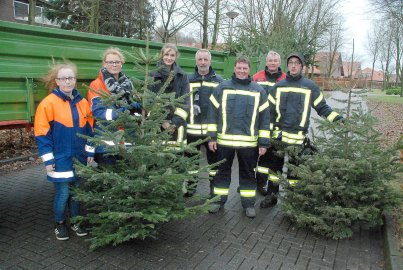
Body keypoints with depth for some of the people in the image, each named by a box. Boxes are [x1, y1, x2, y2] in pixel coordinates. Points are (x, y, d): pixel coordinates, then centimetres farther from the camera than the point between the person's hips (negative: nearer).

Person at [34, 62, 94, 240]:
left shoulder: (82, 103, 4)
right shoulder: (48, 103, -10)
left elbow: (88, 129, 10)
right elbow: (41, 134, -10)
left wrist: (90, 152, 7)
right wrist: (48, 159, -11)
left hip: (80, 158, 4)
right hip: (60, 159, -4)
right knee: (63, 193, 4)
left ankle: (76, 221, 33)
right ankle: (59, 224, 28)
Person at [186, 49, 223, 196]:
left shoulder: (219, 80, 3)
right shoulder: (188, 79, 5)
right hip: (192, 128, 1)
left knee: (214, 158, 10)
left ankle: (214, 187, 25)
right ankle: (191, 185, 29)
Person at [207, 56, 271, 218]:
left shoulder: (258, 90, 4)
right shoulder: (222, 87, 3)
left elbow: (264, 118, 3)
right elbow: (213, 113, 2)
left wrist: (264, 142, -1)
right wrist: (212, 137, -2)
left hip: (249, 142, 0)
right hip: (224, 140, 0)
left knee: (248, 173, 11)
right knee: (222, 171, 12)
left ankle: (249, 203, 26)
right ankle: (219, 200, 28)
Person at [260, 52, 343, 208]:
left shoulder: (310, 86, 4)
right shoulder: (278, 86, 11)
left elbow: (322, 107, 8)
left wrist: (337, 118, -5)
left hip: (298, 137, -2)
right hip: (277, 134, 2)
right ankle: (271, 195, 23)